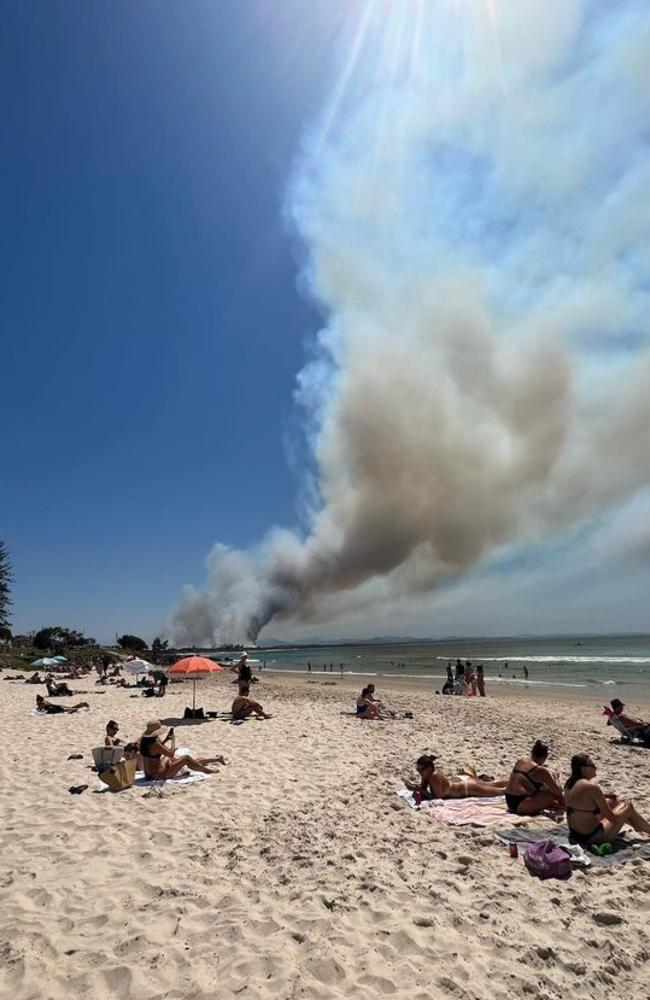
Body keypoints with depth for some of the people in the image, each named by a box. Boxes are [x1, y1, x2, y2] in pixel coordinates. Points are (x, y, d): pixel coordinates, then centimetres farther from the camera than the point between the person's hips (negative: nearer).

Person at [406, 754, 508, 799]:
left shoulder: (435, 777, -37)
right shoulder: (427, 774, -15)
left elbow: (437, 796, -31)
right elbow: (423, 789, -4)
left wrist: (419, 789, -35)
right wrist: (415, 788, -25)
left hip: (467, 787, -7)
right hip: (459, 779, 7)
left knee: (498, 791, 10)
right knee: (491, 785, 26)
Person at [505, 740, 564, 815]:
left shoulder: (520, 761, 10)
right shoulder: (540, 770, -11)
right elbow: (556, 790, -6)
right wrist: (563, 804, 11)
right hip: (521, 805, -8)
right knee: (553, 793, -6)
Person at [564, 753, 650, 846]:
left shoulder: (570, 782, -1)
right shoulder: (591, 787, -26)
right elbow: (612, 818, -17)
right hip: (591, 836, -7)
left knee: (611, 801, 25)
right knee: (629, 807, 8)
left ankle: (639, 828, 45)